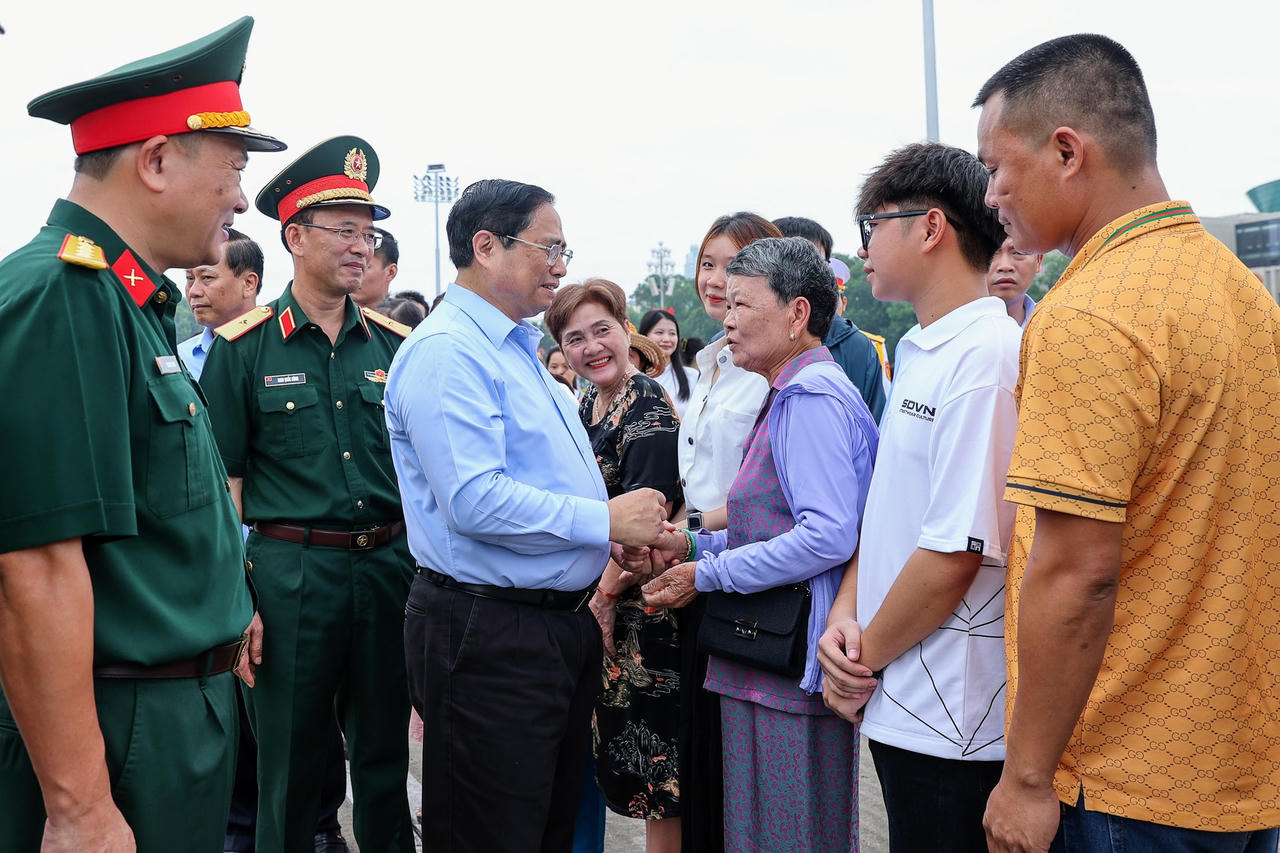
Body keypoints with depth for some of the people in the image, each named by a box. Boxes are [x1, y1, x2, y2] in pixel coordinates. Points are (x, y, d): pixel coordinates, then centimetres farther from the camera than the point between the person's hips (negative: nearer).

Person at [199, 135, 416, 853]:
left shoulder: (397, 345, 7)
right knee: (290, 764, 8)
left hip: (391, 566, 3)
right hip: (290, 570, -3)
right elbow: (223, 482, -3)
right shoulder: (244, 348, -1)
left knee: (386, 754, 14)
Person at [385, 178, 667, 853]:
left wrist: (603, 558, 12)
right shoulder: (447, 351, -16)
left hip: (562, 622, 10)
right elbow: (475, 501, -27)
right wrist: (607, 520, -20)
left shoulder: (519, 348, 16)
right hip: (487, 636, -10)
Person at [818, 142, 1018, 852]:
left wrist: (864, 661, -10)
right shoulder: (916, 354, 12)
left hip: (951, 723, -8)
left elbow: (955, 554, -22)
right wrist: (844, 615, -1)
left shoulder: (987, 355, -18)